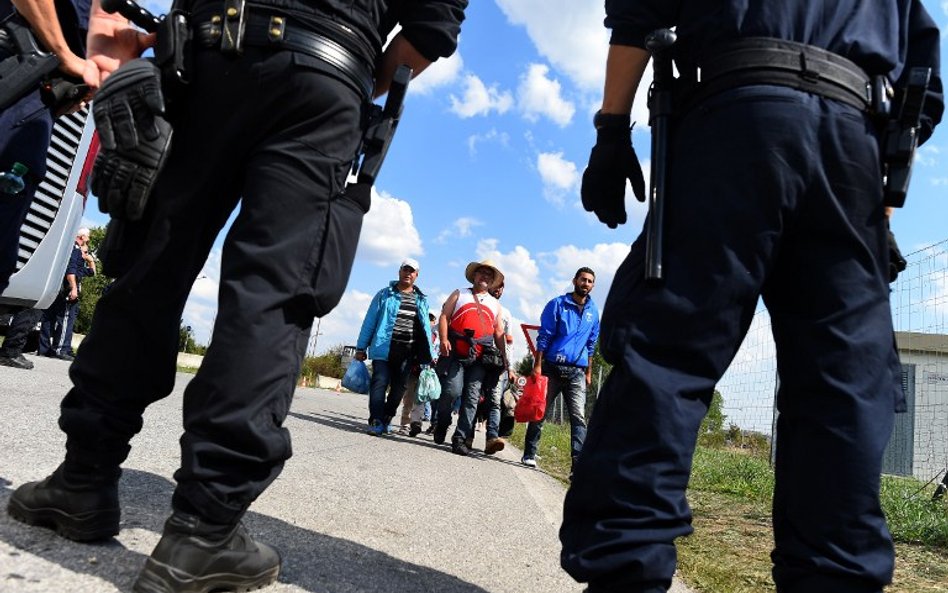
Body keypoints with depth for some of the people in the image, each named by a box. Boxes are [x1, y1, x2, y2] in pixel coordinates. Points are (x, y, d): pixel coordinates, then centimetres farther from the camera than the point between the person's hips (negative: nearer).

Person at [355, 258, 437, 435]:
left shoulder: (422, 300, 14)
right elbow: (370, 321, 4)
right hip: (384, 349, -3)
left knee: (399, 387, 7)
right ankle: (376, 422, -6)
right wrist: (361, 348, 1)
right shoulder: (384, 294, 6)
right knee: (380, 383, -9)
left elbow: (425, 327, 15)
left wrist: (430, 354, 10)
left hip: (408, 352, 3)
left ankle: (387, 419, 21)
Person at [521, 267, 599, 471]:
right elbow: (544, 336, -3)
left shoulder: (593, 311, 13)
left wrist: (588, 372, 16)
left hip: (577, 372, 3)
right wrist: (537, 365, -9)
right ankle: (529, 454, 17)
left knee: (579, 417, -8)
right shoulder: (557, 304, 1)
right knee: (540, 413, 5)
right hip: (552, 367, -2)